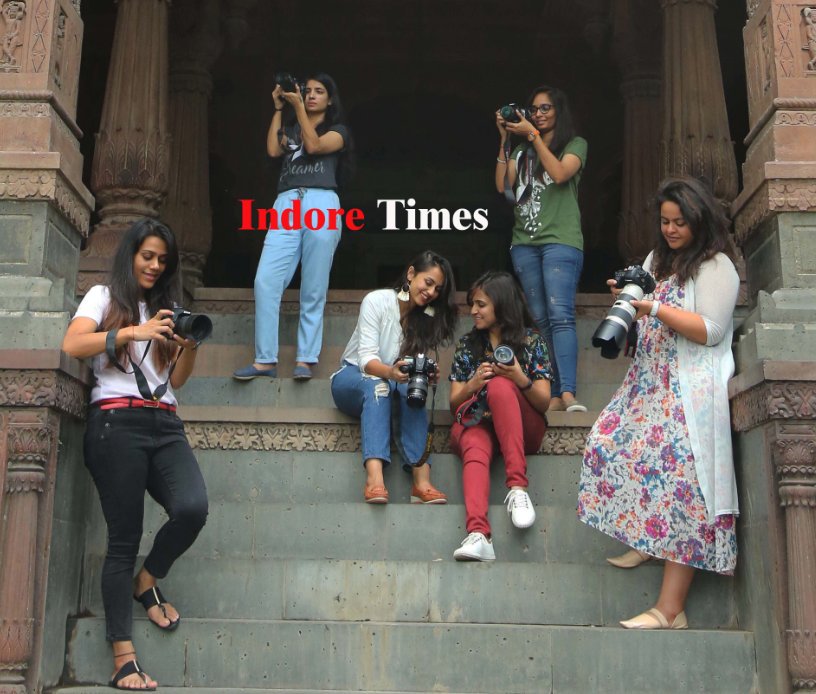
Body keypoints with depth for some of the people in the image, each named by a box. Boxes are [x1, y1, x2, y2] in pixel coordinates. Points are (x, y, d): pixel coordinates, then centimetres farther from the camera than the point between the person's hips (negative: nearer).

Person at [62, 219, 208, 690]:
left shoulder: (167, 308, 25)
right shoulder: (105, 297, 13)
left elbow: (176, 380, 17)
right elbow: (72, 346, -7)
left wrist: (190, 345, -1)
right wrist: (133, 332, -14)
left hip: (164, 425, 4)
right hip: (117, 422, -4)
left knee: (193, 508, -22)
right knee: (124, 539, -8)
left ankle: (147, 582, 8)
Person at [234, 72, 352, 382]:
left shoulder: (338, 130, 19)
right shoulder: (290, 127, 29)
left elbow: (313, 145, -1)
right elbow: (273, 149, 8)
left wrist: (298, 107, 2)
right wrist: (279, 109, 13)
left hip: (321, 204, -3)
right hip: (286, 204, 3)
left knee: (313, 290, -5)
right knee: (266, 281, -13)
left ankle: (305, 360, -2)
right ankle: (265, 360, -12)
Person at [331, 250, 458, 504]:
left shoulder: (427, 318, 4)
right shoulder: (377, 300, -12)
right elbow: (366, 358, -22)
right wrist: (390, 372, -44)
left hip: (394, 381, 3)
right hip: (353, 378, -3)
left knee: (411, 385, -32)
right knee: (377, 385, -38)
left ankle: (421, 479, -45)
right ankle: (374, 478, -56)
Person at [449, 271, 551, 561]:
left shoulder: (532, 341, 7)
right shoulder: (467, 345, 14)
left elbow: (544, 403, 2)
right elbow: (454, 404, 12)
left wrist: (521, 379, -19)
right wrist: (472, 385, -11)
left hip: (522, 428, -1)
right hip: (478, 422, 1)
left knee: (500, 386, -33)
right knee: (475, 450, -36)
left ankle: (518, 487, -40)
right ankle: (478, 534, -57)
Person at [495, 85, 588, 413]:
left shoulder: (576, 145, 10)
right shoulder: (523, 151, 22)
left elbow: (560, 174, -9)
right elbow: (502, 186, 9)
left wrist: (533, 136, -6)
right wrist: (505, 140, 4)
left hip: (561, 241, -5)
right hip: (524, 242, 5)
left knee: (560, 315, -19)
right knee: (541, 320, -1)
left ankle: (568, 393, -28)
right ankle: (554, 395, -2)